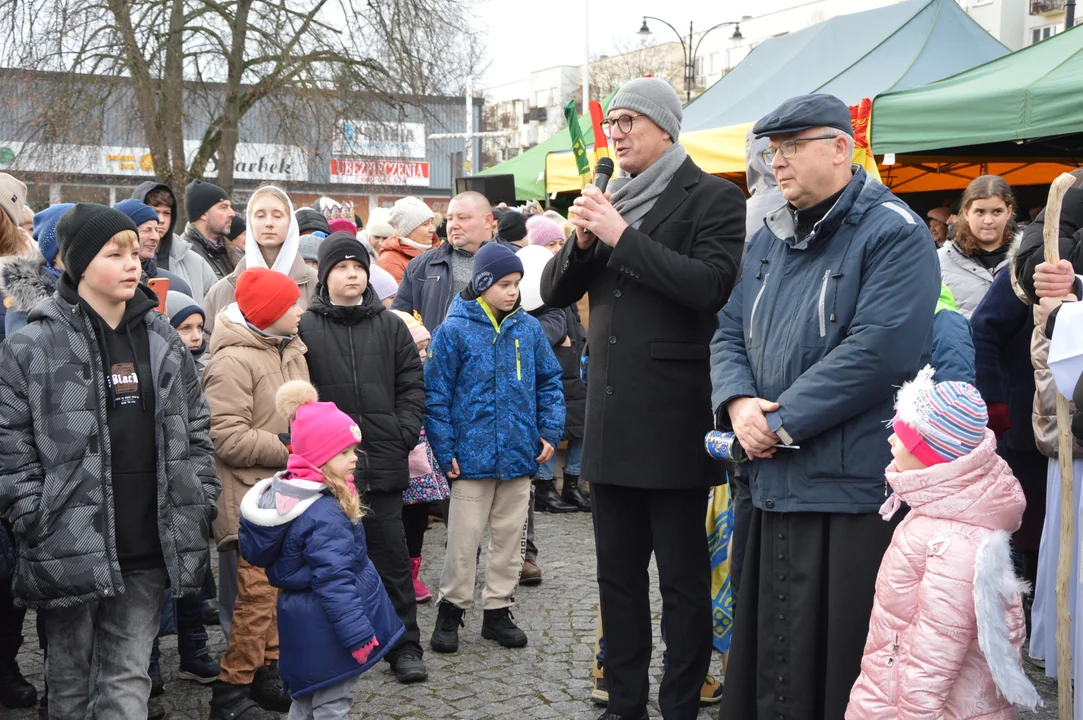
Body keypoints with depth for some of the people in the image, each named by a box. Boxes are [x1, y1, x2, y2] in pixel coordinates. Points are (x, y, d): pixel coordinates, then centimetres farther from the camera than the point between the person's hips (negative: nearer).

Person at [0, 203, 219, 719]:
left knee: (130, 679, 10)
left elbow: (194, 433, 13)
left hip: (148, 549, 3)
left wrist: (201, 509, 6)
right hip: (69, 552, -3)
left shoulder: (165, 343, 8)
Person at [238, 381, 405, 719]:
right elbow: (335, 583, -28)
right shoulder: (323, 516, -27)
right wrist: (360, 636, -24)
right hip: (324, 628, -9)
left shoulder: (285, 493, 3)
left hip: (301, 620, 9)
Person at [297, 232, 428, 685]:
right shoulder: (305, 327, -1)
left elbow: (412, 382, 10)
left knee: (391, 553, 5)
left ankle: (404, 646, 15)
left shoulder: (389, 325, 8)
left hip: (383, 460, 2)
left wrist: (404, 432, 0)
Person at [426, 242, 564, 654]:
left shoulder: (529, 328, 3)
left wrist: (551, 431, 1)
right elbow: (436, 394, -6)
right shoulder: (455, 330, -8)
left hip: (520, 453, 4)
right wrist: (444, 450, -9)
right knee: (464, 538, 3)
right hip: (473, 453, -4)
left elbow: (548, 382, 11)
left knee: (509, 536, 12)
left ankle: (498, 610, 25)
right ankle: (451, 609, 19)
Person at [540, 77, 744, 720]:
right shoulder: (609, 199, 14)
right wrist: (582, 241, -6)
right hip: (610, 421, 7)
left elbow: (710, 284, -20)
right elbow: (554, 292, 13)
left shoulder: (712, 198, -4)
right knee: (618, 575, 14)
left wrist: (622, 236, -19)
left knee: (684, 578, 4)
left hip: (672, 420, -6)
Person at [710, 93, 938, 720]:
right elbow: (730, 333, 16)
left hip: (855, 488, -7)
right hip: (775, 484, 7)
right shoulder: (769, 239, 16)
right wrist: (739, 402, -6)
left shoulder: (894, 235, -9)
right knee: (772, 657, 15)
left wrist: (781, 421, -16)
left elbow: (878, 352, -20)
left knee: (839, 666, 2)